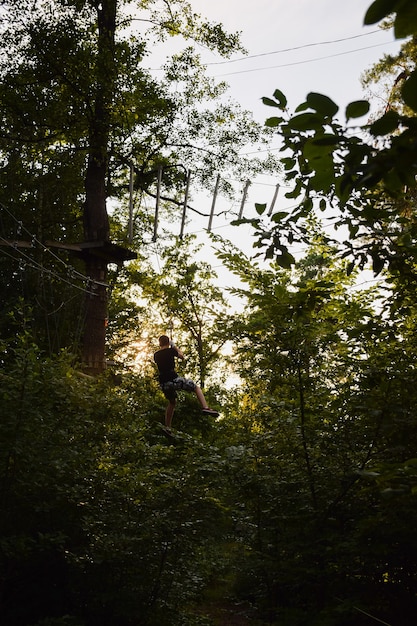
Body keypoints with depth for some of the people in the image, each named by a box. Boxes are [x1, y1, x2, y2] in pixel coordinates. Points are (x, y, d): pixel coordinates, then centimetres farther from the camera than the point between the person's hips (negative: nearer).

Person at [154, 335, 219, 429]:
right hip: (173, 380, -6)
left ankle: (167, 428, 27)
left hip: (163, 384, 6)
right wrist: (174, 347, 25)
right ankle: (205, 407, -14)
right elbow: (182, 356, 15)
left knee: (171, 403, 27)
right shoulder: (170, 351, -2)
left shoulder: (156, 355, 11)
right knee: (197, 388, 8)